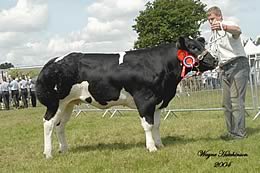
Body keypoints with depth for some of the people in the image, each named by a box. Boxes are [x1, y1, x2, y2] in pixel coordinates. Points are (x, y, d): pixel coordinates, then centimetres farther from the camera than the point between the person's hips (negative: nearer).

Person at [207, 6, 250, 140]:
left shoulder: (228, 25, -5)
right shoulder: (213, 37, 20)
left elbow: (237, 30, -31)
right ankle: (231, 131, 14)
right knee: (227, 103, 8)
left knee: (236, 100, -14)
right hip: (225, 69, 9)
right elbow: (212, 57, 25)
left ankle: (239, 133, -15)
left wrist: (223, 26, -50)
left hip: (238, 65, -9)